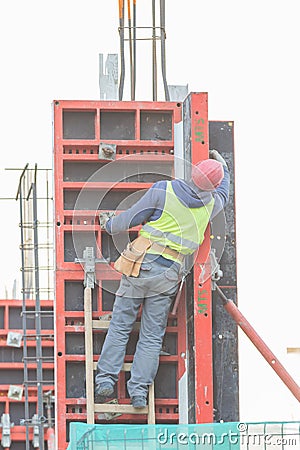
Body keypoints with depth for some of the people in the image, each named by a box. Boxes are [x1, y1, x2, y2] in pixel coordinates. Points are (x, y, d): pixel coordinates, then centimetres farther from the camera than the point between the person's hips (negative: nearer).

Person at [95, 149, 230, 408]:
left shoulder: (164, 190, -6)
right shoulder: (211, 204, 5)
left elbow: (132, 217, 3)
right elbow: (223, 195, 30)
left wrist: (110, 226, 22)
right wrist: (223, 167, 47)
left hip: (142, 263, -2)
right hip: (169, 275, 2)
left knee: (120, 325, 5)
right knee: (152, 336, 6)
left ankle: (106, 377, 0)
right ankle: (139, 390, -1)